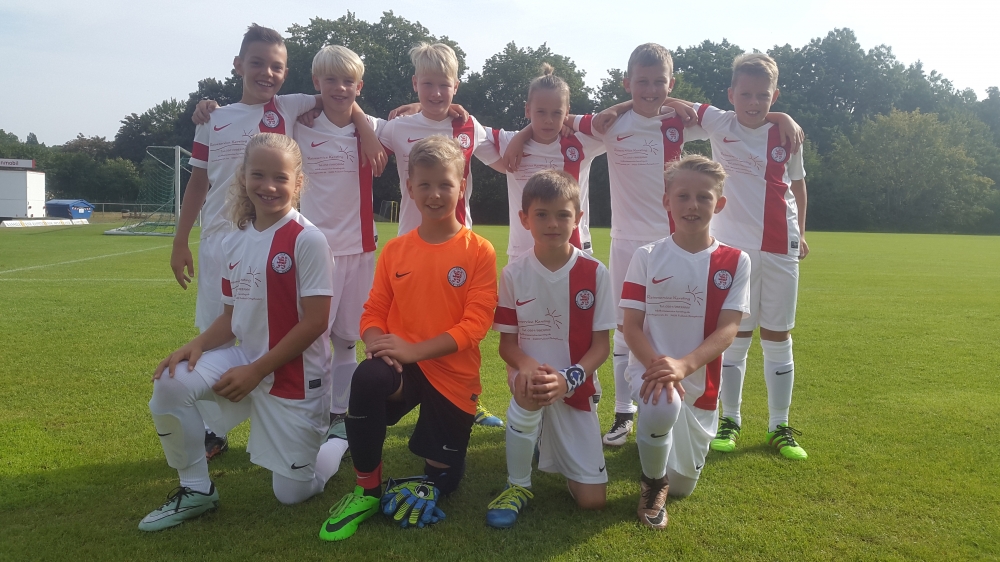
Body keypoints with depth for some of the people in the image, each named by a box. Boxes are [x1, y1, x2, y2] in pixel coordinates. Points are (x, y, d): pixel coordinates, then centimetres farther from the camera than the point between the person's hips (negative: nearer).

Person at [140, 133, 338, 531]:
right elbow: (232, 316, 9)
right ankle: (196, 490, 1)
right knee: (171, 384, -20)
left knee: (292, 493, 2)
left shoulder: (307, 239, -17)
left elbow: (316, 321, -19)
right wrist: (198, 344, -12)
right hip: (245, 358, 5)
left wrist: (255, 371, -17)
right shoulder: (234, 242, 2)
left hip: (295, 374, -5)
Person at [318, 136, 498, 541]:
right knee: (367, 378, -35)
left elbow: (475, 324, -13)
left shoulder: (479, 251, -7)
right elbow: (374, 312, 7)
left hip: (452, 374, -1)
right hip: (401, 365, 1)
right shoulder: (394, 250, 4)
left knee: (442, 478, 5)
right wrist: (376, 343, -17)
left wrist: (413, 350, -23)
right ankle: (367, 490, -14)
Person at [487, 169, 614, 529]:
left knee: (592, 499, -2)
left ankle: (553, 446, 32)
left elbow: (601, 344, -7)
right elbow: (507, 342, -3)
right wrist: (528, 366, -26)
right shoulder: (513, 274, -7)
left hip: (577, 386, 1)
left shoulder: (595, 273, -9)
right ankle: (518, 485, -13)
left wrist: (568, 379, -25)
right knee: (529, 393, -41)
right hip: (531, 375, -1)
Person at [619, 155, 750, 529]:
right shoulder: (647, 257, -6)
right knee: (664, 405, -38)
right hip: (650, 368, -2)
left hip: (700, 382, 2)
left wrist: (683, 365, -30)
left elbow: (727, 330, -12)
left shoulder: (735, 262, -4)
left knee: (682, 487, 9)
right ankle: (653, 482, -6)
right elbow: (631, 326, -8)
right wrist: (656, 366, -28)